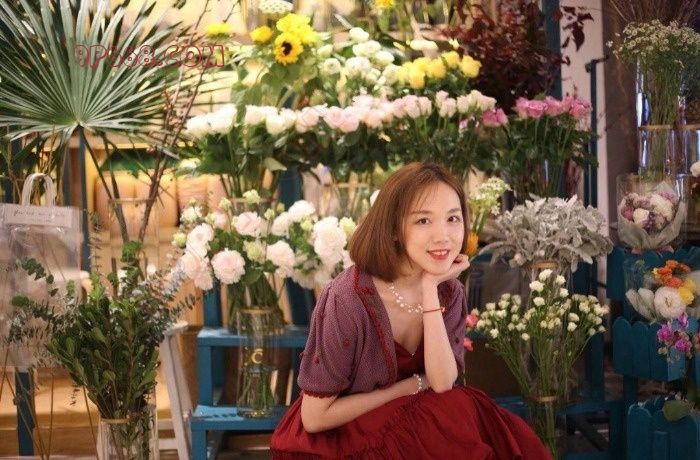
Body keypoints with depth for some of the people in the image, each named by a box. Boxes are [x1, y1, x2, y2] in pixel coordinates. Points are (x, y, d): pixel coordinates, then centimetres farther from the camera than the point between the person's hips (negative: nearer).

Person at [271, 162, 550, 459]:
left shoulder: (449, 292, -2)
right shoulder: (348, 300, -22)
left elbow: (443, 385, -15)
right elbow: (315, 416, -18)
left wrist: (431, 290, -19)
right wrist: (413, 386, -13)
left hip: (404, 424, 5)